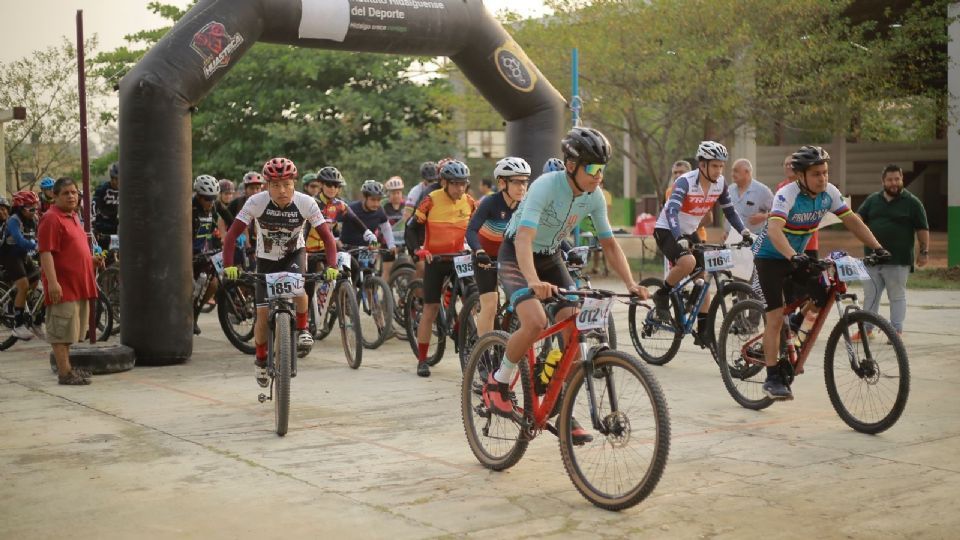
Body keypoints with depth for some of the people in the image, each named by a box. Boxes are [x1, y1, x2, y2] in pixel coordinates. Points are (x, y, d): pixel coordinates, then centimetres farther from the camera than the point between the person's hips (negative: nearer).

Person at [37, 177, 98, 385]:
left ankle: (67, 367, 24)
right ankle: (64, 373, -4)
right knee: (61, 330, -6)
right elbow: (46, 253, -19)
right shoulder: (51, 219, -12)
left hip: (78, 285, 9)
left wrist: (89, 278, 26)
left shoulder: (73, 217, 17)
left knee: (69, 331, 16)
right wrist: (52, 282, -25)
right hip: (63, 286, -9)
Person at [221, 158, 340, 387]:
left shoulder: (306, 203, -25)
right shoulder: (256, 202, -26)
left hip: (294, 254, 0)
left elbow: (327, 236, -23)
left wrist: (332, 266, -37)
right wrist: (228, 265, -37)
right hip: (266, 259, 1)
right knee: (263, 315, -4)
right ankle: (261, 360, 22)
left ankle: (302, 329, -6)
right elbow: (232, 235, -25)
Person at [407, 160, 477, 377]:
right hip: (435, 259, -3)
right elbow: (413, 227, -4)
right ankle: (422, 359, 4)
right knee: (431, 307, -3)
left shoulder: (469, 202, 1)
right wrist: (420, 250, -17)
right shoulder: (432, 200, -10)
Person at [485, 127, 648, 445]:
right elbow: (524, 238, -40)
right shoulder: (546, 186, -29)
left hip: (550, 259, 6)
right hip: (515, 258, -6)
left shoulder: (594, 197, -10)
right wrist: (534, 282, -56)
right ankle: (498, 382, -3)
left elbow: (609, 244, -3)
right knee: (536, 322, -30)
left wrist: (631, 283, -18)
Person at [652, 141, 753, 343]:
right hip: (666, 230, -7)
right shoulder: (685, 181, -25)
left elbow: (729, 211, 4)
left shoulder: (720, 183, -6)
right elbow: (671, 211, -37)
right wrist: (679, 239, -52)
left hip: (689, 233, 7)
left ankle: (703, 332, 9)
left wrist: (744, 231, -11)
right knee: (688, 262, -34)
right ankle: (662, 295, -8)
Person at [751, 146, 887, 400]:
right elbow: (774, 229, -42)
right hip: (770, 257, -6)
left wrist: (878, 248, -12)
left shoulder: (829, 192, -9)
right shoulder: (787, 194, -27)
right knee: (776, 316, -12)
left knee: (825, 295, -11)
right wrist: (792, 257, -57)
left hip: (798, 256, 6)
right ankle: (772, 379, -5)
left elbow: (852, 220, -2)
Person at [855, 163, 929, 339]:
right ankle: (866, 328, 18)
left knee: (897, 296, 3)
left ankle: (897, 331, 9)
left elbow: (922, 229, 1)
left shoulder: (912, 202, 1)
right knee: (870, 295, 9)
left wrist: (924, 251, -4)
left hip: (898, 261, -4)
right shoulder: (872, 200, 11)